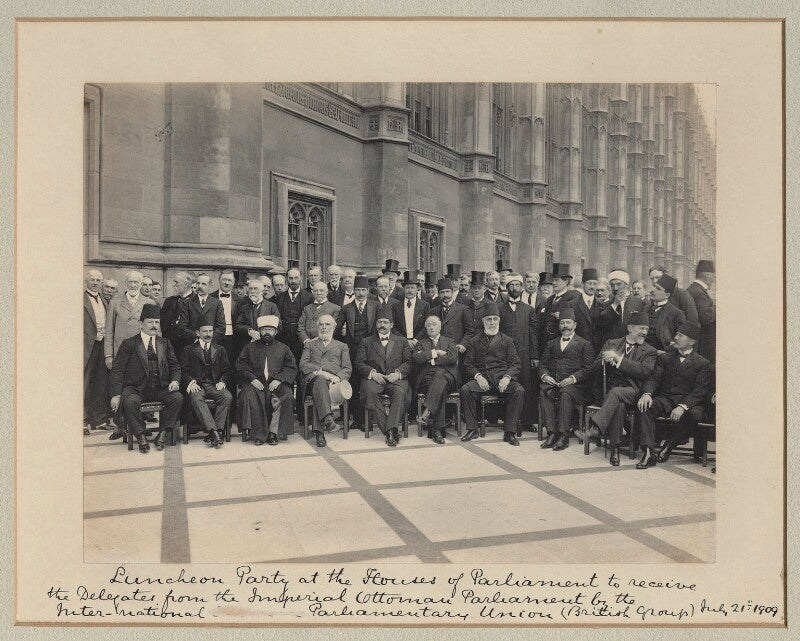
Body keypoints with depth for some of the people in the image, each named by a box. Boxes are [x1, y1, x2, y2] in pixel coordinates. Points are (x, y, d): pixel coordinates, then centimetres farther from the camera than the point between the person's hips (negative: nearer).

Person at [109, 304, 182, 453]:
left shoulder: (165, 344, 17)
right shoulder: (129, 344, 6)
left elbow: (175, 366, 16)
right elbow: (117, 370, 0)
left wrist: (175, 380, -7)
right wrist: (116, 395, -12)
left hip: (160, 388, 3)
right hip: (136, 388, -3)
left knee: (177, 398, -25)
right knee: (129, 401, -34)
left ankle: (162, 435, -15)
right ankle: (141, 437, -18)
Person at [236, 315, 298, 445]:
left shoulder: (283, 348, 19)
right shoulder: (249, 348, 19)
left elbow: (291, 368, 8)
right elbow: (240, 367, 9)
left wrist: (279, 380, -9)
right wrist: (252, 379, -8)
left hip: (276, 384, 0)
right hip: (255, 383, 0)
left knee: (286, 396, -32)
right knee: (248, 396, -33)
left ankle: (274, 433, -26)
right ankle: (258, 434, -27)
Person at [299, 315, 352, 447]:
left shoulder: (342, 346, 30)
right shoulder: (309, 344, 30)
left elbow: (347, 369, 15)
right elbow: (303, 365, 11)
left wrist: (338, 377, -9)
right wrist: (320, 372, -9)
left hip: (334, 380, 0)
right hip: (313, 378, 0)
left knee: (319, 391, -37)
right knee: (320, 381, -40)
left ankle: (318, 431, -49)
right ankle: (328, 419, -60)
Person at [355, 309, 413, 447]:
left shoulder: (402, 341, 21)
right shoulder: (366, 342, 20)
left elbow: (409, 362, 10)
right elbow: (359, 363, 8)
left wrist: (398, 373, -10)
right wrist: (372, 373, -11)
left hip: (396, 379, 0)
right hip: (374, 379, 0)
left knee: (400, 392, -35)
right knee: (370, 392, -34)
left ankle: (391, 429, -38)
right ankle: (388, 431, -35)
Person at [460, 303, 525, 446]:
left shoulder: (507, 341, 16)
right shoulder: (475, 341, 17)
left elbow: (515, 364, 8)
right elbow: (468, 364, 9)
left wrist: (507, 377, -12)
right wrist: (478, 376, -11)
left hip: (503, 378, 0)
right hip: (481, 378, 0)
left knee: (519, 391, -30)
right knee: (465, 389, -29)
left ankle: (509, 432, -22)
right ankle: (472, 429, -15)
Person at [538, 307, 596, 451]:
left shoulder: (584, 344, 12)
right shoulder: (551, 344, 25)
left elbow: (588, 369, 1)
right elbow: (542, 364, 17)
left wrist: (573, 378, -16)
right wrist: (545, 375, -6)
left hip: (574, 384, -3)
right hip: (552, 381, 3)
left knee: (565, 393, -36)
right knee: (544, 392, -30)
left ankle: (563, 436, -32)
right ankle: (552, 432, -29)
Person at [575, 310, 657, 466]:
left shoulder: (650, 351, 12)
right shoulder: (611, 344, 18)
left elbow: (645, 372, -9)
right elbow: (594, 368, 11)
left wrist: (618, 358, -13)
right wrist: (605, 359, -12)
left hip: (632, 392, -2)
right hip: (610, 392, 2)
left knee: (615, 392, -36)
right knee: (619, 404, -34)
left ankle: (594, 429, -47)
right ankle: (615, 448, -32)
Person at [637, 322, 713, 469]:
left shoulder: (703, 363, 5)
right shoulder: (664, 357, 16)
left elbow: (701, 391, -6)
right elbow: (654, 379, 6)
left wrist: (682, 406, -23)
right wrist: (647, 393, -18)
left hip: (688, 403, -2)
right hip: (665, 400, 2)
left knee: (695, 415, -36)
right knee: (645, 406, -28)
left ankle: (669, 446, -15)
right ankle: (649, 452, -33)